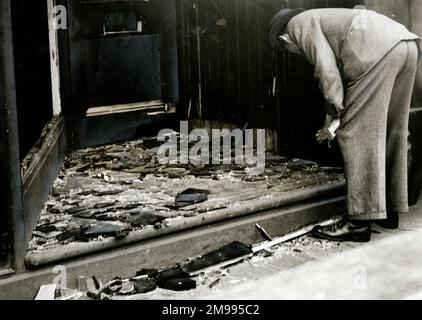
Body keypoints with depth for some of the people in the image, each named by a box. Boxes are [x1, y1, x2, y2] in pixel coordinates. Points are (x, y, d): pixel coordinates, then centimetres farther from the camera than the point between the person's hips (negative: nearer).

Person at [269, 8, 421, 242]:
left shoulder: (299, 23, 12)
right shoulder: (325, 21, 38)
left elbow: (326, 68, -2)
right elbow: (341, 72, 34)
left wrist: (335, 117, 4)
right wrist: (335, 119, 32)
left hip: (379, 50, -9)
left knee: (356, 132, -6)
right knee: (392, 131, 16)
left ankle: (360, 221, -7)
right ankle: (390, 209, 24)